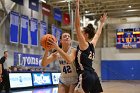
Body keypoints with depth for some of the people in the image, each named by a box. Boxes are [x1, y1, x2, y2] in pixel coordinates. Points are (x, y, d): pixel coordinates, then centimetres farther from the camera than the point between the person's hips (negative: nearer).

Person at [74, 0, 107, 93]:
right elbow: (97, 34, 33)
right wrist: (102, 23, 46)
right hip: (94, 76, 9)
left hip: (85, 76, -9)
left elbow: (77, 26, -14)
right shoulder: (92, 44, 13)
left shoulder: (83, 44, -6)